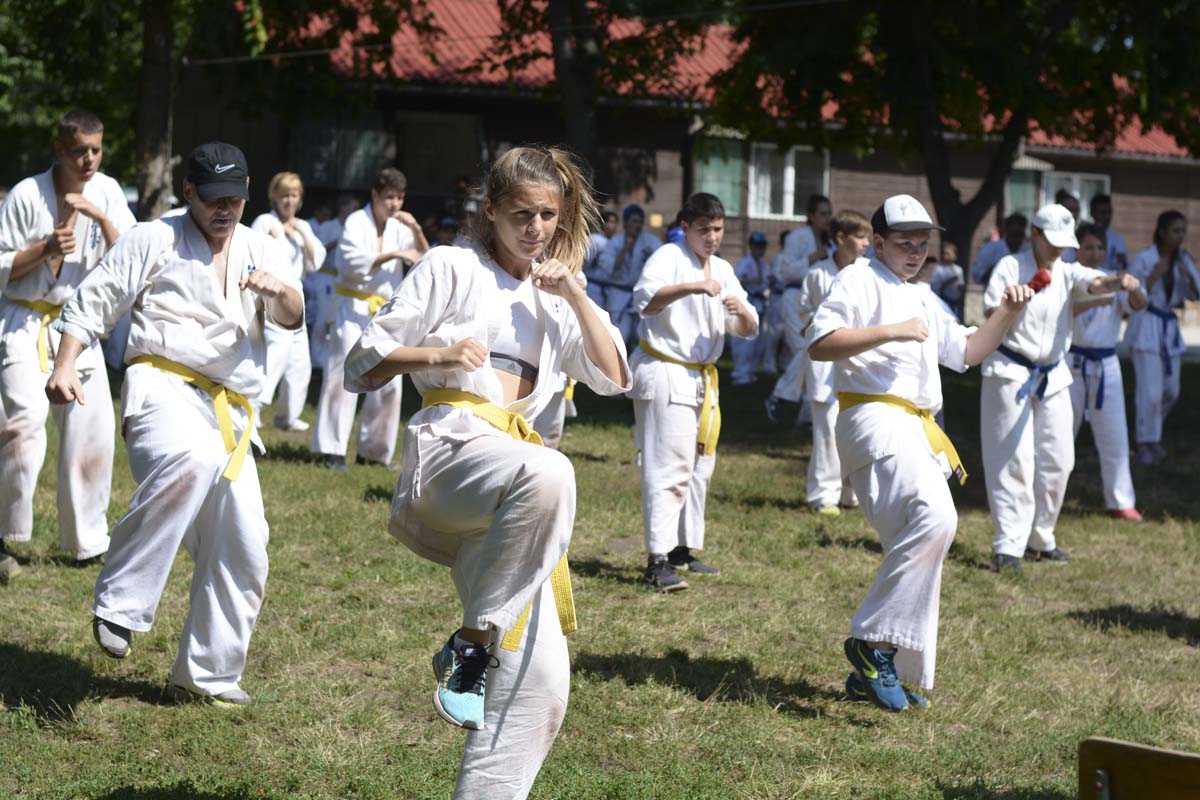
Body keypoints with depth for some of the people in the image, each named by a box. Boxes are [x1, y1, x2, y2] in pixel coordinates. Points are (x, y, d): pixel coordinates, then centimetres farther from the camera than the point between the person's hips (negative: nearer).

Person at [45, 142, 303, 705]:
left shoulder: (261, 251, 18)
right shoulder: (152, 240, 6)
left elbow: (293, 320, 6)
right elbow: (92, 303, 4)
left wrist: (279, 290, -18)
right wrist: (65, 364, -11)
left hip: (230, 411, 6)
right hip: (164, 388, -6)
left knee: (242, 550, 3)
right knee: (192, 459, -40)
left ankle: (206, 676, 19)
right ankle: (119, 606, -32)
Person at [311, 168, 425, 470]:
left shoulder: (398, 227, 9)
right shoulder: (356, 222, -8)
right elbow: (354, 264, -20)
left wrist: (416, 230, -8)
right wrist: (394, 255, -25)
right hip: (355, 307, -6)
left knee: (389, 382, 5)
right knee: (343, 376, -11)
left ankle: (373, 450, 16)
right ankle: (332, 449, -10)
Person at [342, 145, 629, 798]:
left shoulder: (551, 293, 25)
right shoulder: (452, 268, 9)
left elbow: (613, 377, 17)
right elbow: (365, 364, 6)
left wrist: (575, 296, 7)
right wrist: (440, 355, -12)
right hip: (449, 445, -6)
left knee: (537, 686, -3)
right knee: (547, 473, -42)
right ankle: (470, 644, -30)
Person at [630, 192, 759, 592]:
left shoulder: (723, 270, 13)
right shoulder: (669, 257, -9)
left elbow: (747, 331, 11)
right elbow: (645, 298, -28)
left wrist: (742, 312, -12)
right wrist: (693, 287, -40)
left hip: (701, 379, 8)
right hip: (664, 375, -8)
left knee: (699, 468, 14)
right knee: (669, 467, -15)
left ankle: (683, 551, 25)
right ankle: (658, 562, -19)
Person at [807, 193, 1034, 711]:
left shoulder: (919, 301, 29)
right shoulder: (860, 281, 1)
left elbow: (968, 351, 31)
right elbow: (819, 343, -13)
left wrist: (1005, 314, 17)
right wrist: (891, 332, -17)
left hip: (917, 431, 10)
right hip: (875, 418, -10)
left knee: (917, 543, 7)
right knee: (935, 516, -30)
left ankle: (871, 674, 14)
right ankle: (873, 641, -29)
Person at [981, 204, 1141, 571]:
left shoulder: (1067, 273, 5)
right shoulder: (1011, 266, -6)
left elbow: (1096, 283, -17)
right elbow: (992, 316, -11)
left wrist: (1119, 282, -40)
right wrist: (1028, 291, -23)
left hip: (1052, 376, 5)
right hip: (1010, 372, -5)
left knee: (1056, 459, 8)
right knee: (1014, 460, -10)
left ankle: (1040, 540, 23)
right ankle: (1008, 546, -10)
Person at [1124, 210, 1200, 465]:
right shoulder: (1144, 259, -11)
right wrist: (1154, 276, -24)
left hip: (1169, 327, 6)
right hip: (1146, 326, -6)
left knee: (1170, 390, 11)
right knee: (1150, 389, -12)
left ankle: (1150, 434, 32)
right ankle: (1144, 445, -1)